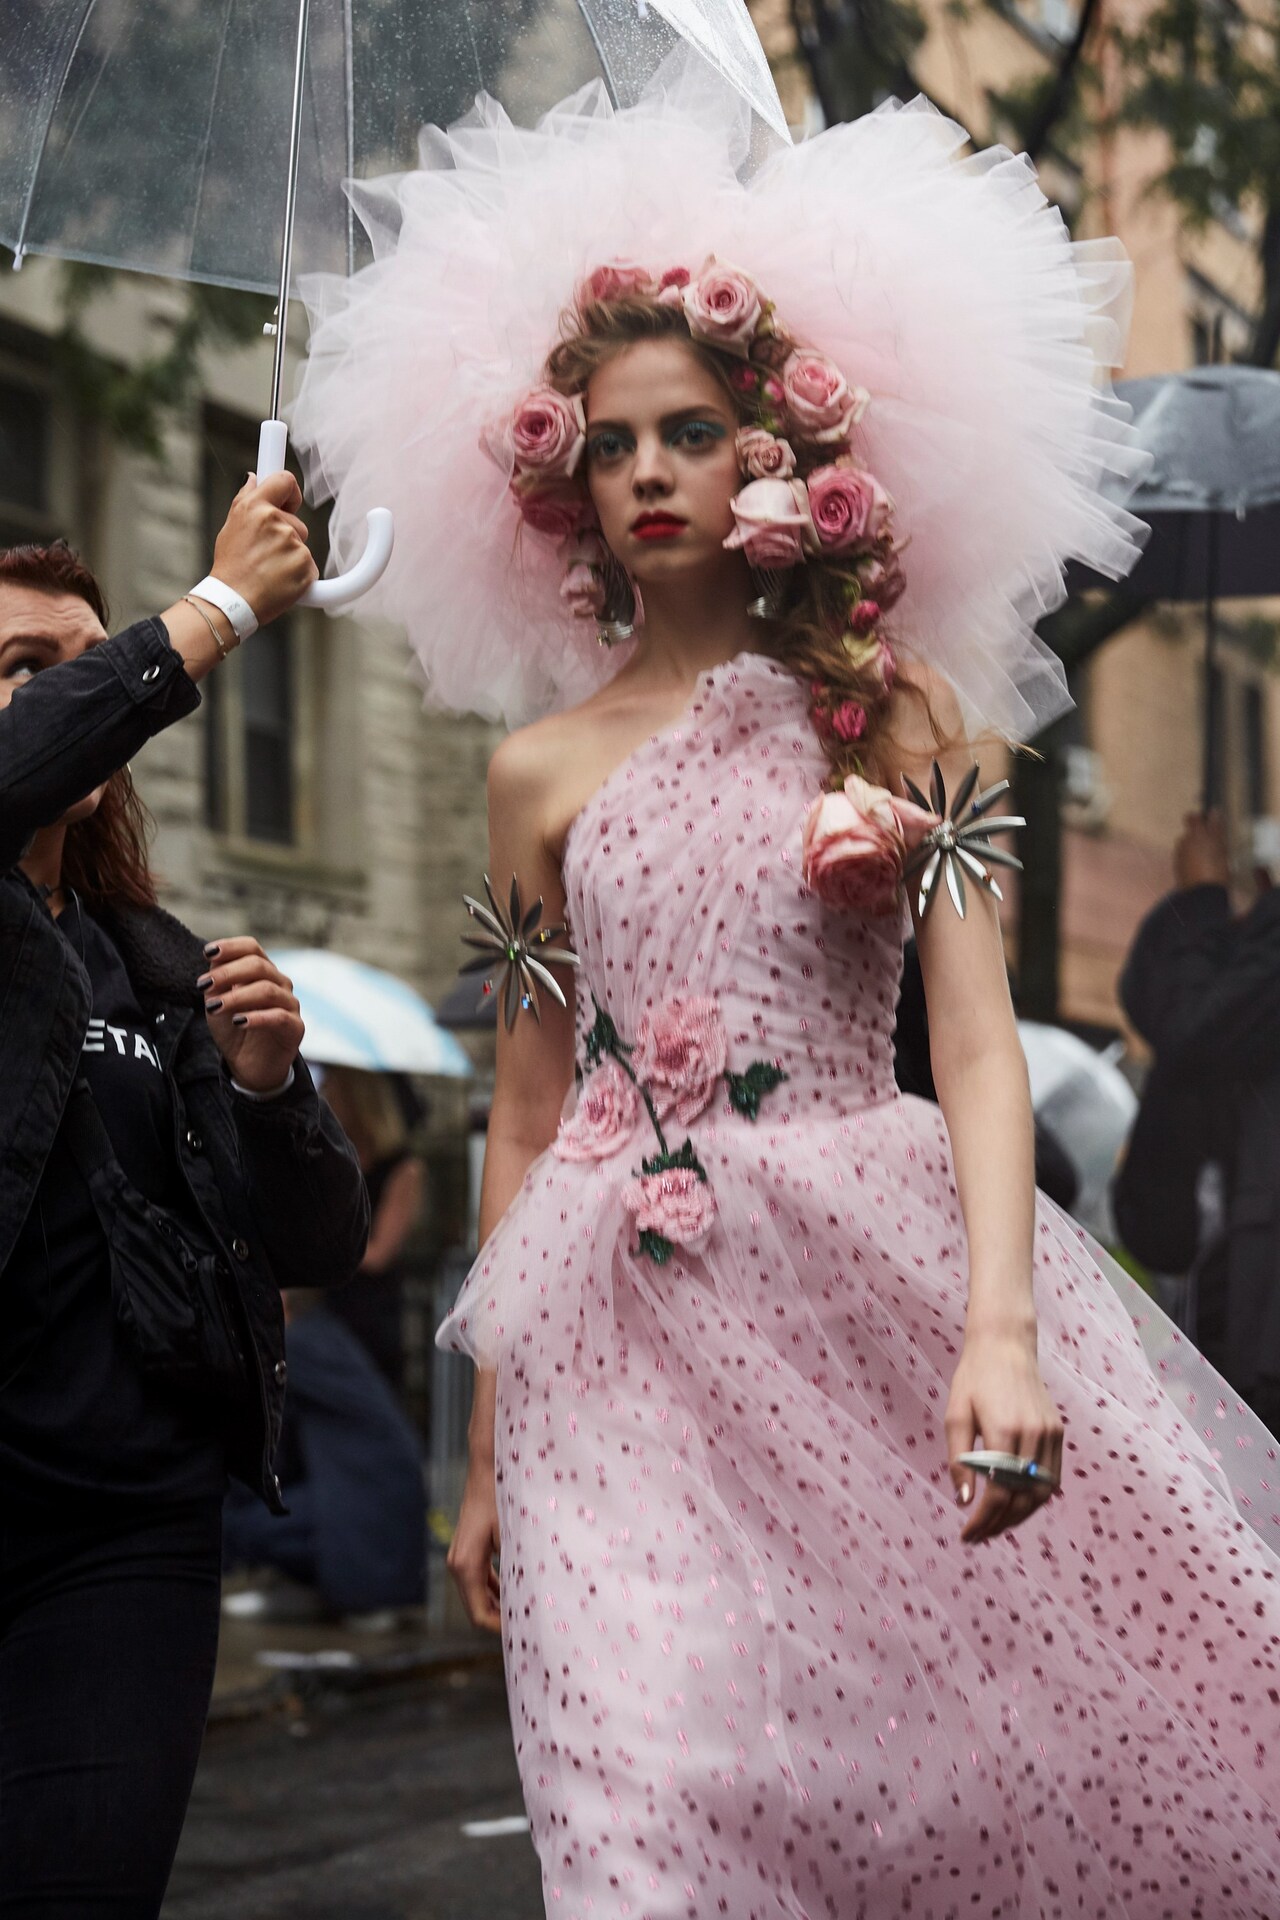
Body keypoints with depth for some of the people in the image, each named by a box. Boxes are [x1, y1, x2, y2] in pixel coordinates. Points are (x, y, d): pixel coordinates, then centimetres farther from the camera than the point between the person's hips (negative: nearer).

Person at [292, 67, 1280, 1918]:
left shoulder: (896, 708, 7)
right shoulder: (545, 768, 11)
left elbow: (977, 1042, -2)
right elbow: (526, 1121, 14)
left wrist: (1003, 1332, -18)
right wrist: (490, 1455, 13)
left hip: (889, 1279, 0)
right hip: (636, 1338, 1)